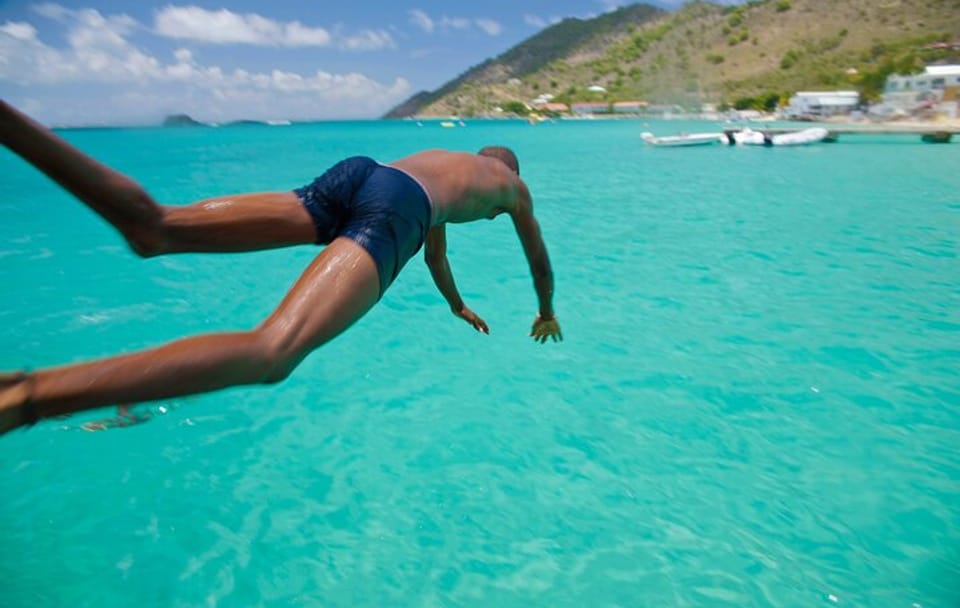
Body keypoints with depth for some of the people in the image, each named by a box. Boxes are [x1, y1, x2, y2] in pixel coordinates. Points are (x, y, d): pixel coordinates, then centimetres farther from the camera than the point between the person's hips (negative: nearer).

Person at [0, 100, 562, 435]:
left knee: (156, 227, -6)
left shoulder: (439, 157, 50)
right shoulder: (512, 182, 37)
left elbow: (436, 253, 60)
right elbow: (540, 261, 47)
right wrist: (547, 314, 66)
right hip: (394, 208, -6)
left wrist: (460, 308, 73)